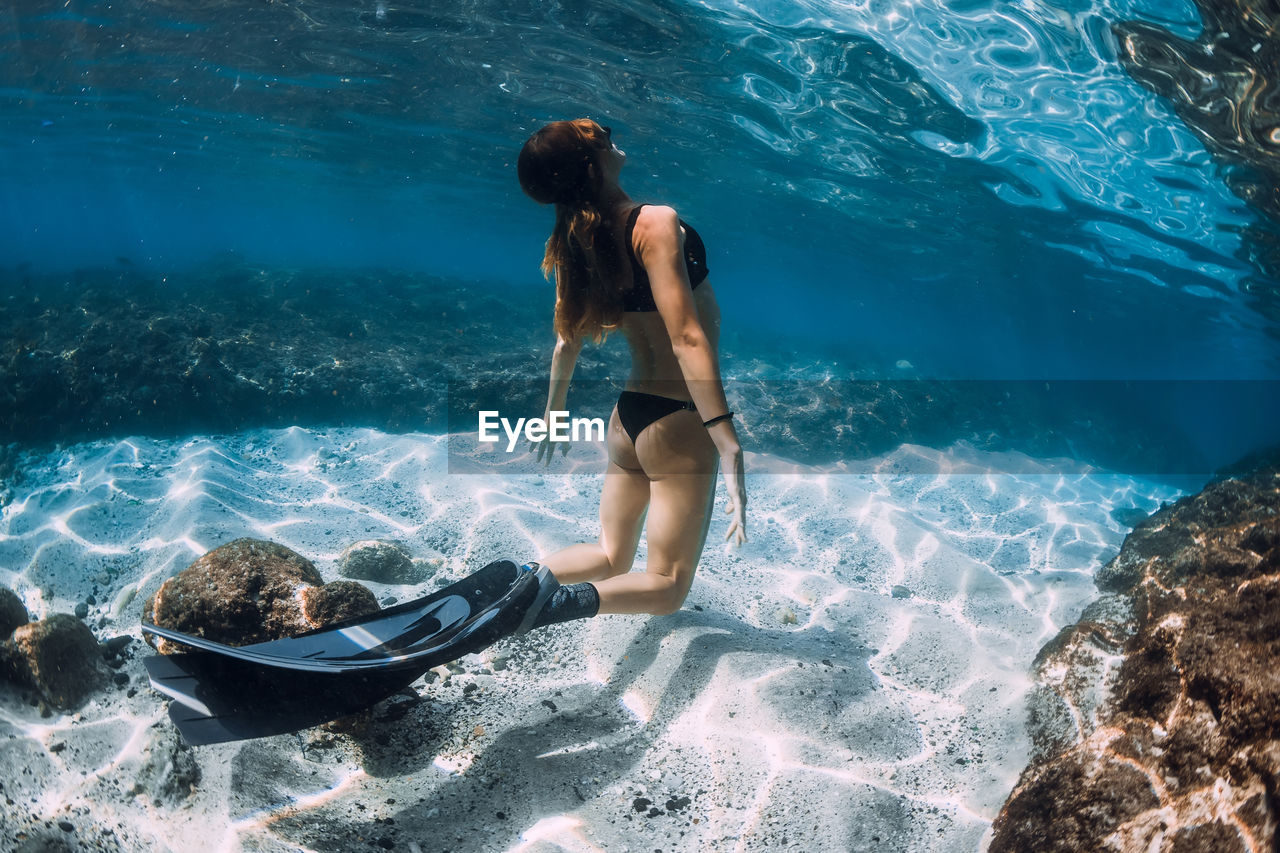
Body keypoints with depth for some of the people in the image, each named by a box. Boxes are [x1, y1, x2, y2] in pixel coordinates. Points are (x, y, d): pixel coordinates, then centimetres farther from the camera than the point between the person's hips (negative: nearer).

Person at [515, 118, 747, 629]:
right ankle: (555, 602, -23)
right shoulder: (655, 223, -18)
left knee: (611, 559, 20)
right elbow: (687, 338, -26)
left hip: (628, 414, 7)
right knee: (667, 586, 2)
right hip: (679, 420, -7)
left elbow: (568, 340, 13)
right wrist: (727, 442, -28)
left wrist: (554, 413, 28)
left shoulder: (573, 242, 3)